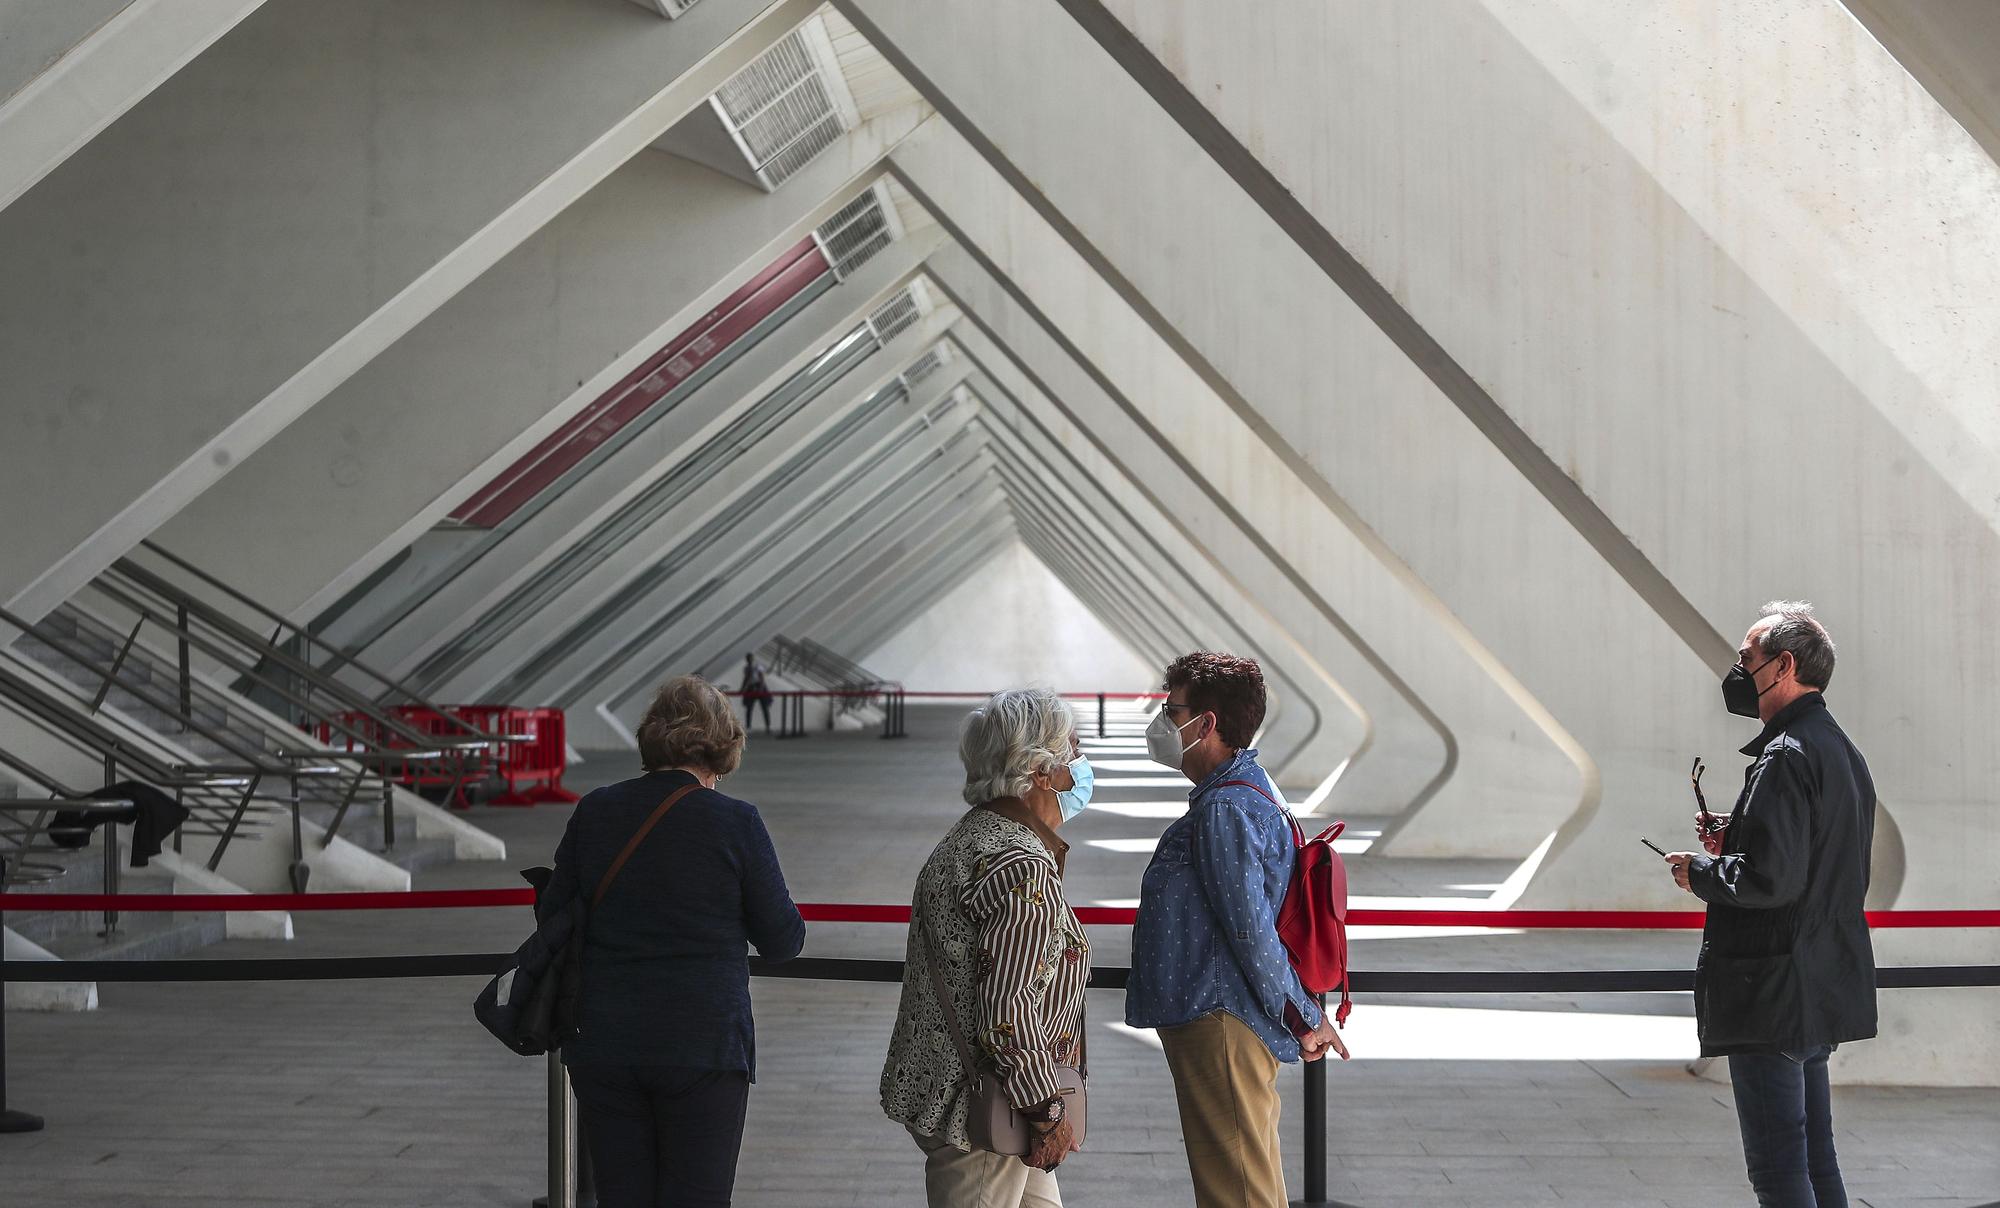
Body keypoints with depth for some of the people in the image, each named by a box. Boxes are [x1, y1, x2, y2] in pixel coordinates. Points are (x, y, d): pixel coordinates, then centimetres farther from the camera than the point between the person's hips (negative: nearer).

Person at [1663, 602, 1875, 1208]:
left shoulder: (1785, 758, -19)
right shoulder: (1843, 751, 14)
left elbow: (1770, 879, -27)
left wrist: (1700, 872, -10)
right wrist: (1737, 838, 13)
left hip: (1773, 997, -10)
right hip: (1825, 990, 10)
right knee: (1815, 1157, 18)